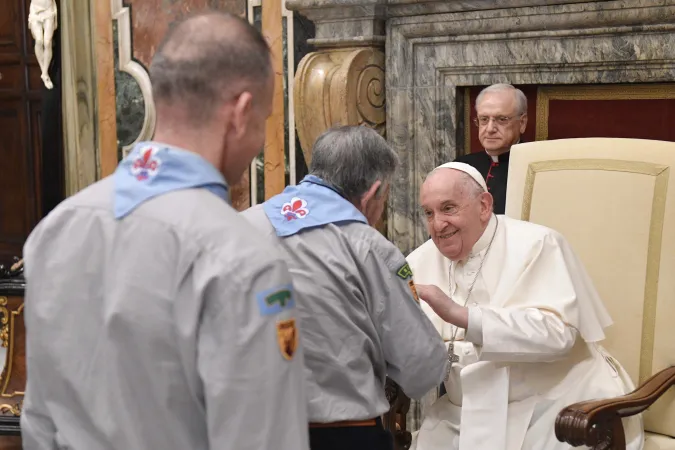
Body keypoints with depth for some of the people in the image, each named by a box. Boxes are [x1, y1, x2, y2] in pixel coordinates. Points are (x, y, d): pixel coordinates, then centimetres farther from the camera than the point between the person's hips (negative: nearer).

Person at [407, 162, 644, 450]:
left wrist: (460, 314, -32)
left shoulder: (535, 245, -10)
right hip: (469, 415, 5)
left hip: (553, 412, -4)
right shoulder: (420, 262, 6)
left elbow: (557, 333, -25)